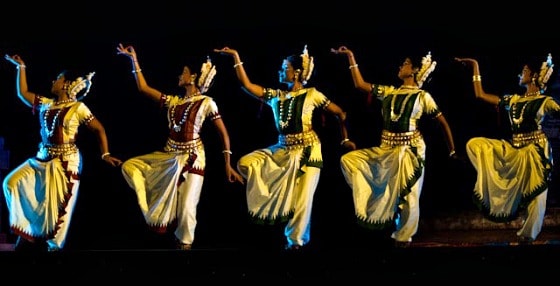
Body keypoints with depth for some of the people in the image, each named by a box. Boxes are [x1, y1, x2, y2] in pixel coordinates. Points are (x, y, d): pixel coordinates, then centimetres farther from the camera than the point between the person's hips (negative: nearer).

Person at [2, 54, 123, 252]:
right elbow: (22, 93, 16)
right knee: (11, 182, -3)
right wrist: (21, 67, 13)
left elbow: (99, 130, -4)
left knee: (57, 206, -3)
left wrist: (105, 155, -12)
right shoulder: (46, 104, 9)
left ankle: (52, 245, 11)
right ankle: (28, 229, 5)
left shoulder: (78, 108, -6)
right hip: (43, 158, 6)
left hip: (65, 162, -6)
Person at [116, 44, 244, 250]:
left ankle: (185, 244, 7)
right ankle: (151, 205, 2)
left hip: (191, 157, -6)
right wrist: (134, 59, 10)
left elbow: (223, 134, -6)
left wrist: (227, 165, -11)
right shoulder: (174, 101, 10)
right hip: (169, 155, 6)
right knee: (130, 165, -1)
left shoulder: (206, 103, -5)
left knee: (186, 206, -8)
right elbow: (143, 87, 12)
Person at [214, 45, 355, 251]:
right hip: (283, 149, 5)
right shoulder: (275, 96, 8)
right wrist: (236, 57, -4)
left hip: (306, 150, -4)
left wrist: (345, 139, 8)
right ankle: (272, 202, -1)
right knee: (246, 163, -11)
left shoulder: (311, 94, -2)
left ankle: (296, 240, 10)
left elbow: (340, 114, 5)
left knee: (301, 197, -5)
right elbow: (247, 85, -1)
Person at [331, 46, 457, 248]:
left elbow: (443, 123, 0)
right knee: (349, 159, -4)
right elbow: (360, 84, 11)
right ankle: (369, 202, -2)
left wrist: (452, 152, -1)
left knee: (408, 194, -3)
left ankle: (403, 236, 10)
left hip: (409, 148, -6)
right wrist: (351, 57, 9)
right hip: (387, 148, 6)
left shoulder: (422, 96, -3)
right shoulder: (389, 92, 11)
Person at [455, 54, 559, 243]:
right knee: (474, 144, -5)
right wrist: (475, 66, 18)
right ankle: (490, 184, -6)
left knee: (534, 195, -4)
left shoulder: (544, 102, -3)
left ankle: (527, 235, 10)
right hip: (513, 149, 6)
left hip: (534, 151, -6)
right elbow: (480, 94, 16)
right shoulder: (513, 100, 12)